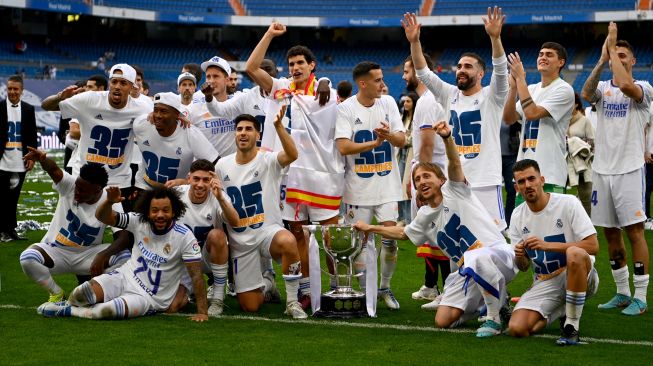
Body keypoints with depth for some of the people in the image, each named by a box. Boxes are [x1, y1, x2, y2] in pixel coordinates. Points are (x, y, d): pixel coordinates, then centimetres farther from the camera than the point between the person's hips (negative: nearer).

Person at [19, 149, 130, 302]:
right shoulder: (69, 185, -17)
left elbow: (124, 237, -24)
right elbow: (53, 169, -39)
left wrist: (103, 255, -42)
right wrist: (42, 159, -64)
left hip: (87, 254, 0)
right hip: (56, 251, 0)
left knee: (125, 257, -26)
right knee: (27, 258, -32)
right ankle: (56, 292, -3)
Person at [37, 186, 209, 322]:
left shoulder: (184, 237, -15)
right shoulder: (139, 221, -6)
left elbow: (196, 275, -13)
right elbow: (102, 216, -7)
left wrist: (202, 312, -17)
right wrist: (109, 201, -31)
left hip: (149, 298, -3)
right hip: (124, 278, 3)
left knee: (108, 310, -33)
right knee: (81, 293, -23)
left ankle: (67, 311, -6)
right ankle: (70, 303, 15)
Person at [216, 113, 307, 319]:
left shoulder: (268, 161, -8)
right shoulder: (222, 165, 5)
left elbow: (292, 155, -31)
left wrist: (278, 126, -43)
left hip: (268, 230, -3)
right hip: (240, 241, 3)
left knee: (288, 241, -43)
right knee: (250, 306, 0)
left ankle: (292, 302, -23)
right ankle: (263, 286, 39)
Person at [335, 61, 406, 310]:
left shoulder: (388, 103, 4)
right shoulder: (346, 109, -7)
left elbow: (402, 140, -1)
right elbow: (343, 147, -17)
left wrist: (390, 135, -23)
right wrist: (375, 143, -19)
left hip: (387, 185, 2)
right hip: (358, 188, -2)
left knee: (391, 236, -4)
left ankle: (385, 288, 13)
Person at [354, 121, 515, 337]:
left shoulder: (454, 190, -1)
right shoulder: (425, 217, 18)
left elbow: (455, 163, -21)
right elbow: (403, 234, 38)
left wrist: (447, 137, -40)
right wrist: (371, 229, 40)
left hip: (498, 253, -8)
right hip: (468, 271, 8)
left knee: (476, 258, -44)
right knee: (443, 321, -5)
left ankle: (495, 317, -19)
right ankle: (496, 299, 20)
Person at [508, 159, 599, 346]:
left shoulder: (568, 203, -10)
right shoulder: (517, 216, 4)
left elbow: (593, 246, -18)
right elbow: (523, 267, 11)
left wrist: (547, 245, -24)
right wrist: (519, 257, -15)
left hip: (579, 276, -4)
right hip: (544, 284, 4)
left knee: (574, 253, -39)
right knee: (517, 329, -20)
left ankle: (572, 327, -26)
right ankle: (562, 313, 12)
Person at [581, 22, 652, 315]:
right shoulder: (603, 88, 10)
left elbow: (624, 85, -26)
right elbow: (586, 93, -14)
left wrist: (613, 47, -18)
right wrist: (603, 58, -21)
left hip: (629, 169, -5)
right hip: (602, 170, 5)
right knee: (610, 233, 9)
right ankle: (622, 293, 20)